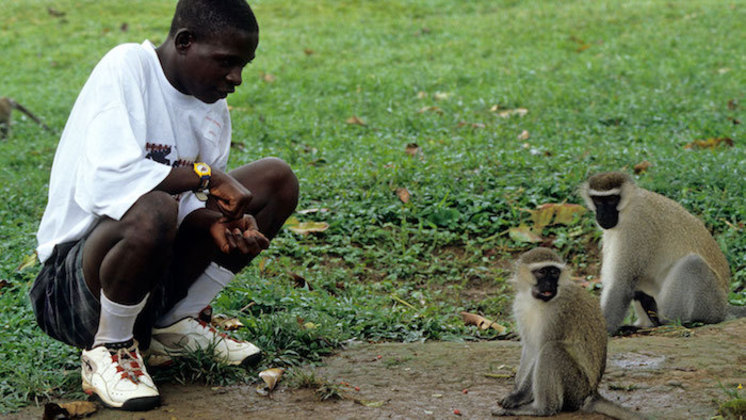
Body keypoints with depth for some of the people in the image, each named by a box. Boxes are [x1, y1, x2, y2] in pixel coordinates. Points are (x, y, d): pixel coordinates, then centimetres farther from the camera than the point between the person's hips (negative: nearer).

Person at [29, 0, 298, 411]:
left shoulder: (212, 107, 5)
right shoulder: (127, 67, -18)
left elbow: (195, 203, 7)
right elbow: (104, 181, -32)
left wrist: (217, 222, -17)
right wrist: (205, 175, -24)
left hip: (162, 267, 8)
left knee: (277, 179, 1)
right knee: (152, 210, -40)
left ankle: (175, 326, 8)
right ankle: (109, 347, -11)